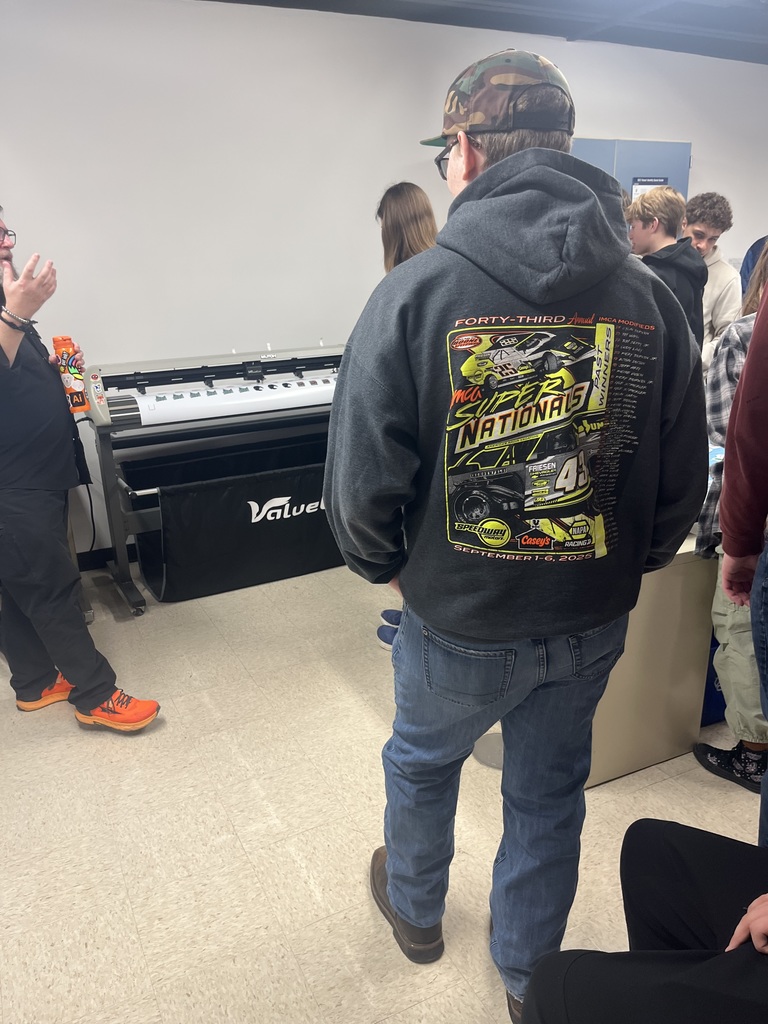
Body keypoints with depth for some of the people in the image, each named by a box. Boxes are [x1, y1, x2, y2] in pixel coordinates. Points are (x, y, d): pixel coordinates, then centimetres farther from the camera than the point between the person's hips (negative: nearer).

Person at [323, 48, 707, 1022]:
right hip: (594, 623, 3)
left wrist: (385, 565, 3)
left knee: (422, 762, 27)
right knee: (549, 796, 24)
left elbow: (363, 477, -17)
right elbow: (682, 481, -2)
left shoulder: (417, 289, -17)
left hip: (458, 621, -2)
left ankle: (415, 908, 55)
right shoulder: (649, 296, -6)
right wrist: (619, 568, 13)